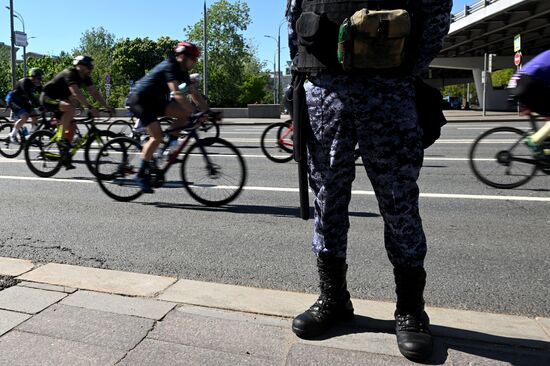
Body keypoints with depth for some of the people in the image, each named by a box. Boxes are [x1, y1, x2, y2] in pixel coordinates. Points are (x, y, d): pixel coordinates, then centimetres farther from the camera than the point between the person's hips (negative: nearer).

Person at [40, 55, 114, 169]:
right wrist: (90, 107, -47)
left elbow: (95, 93, -3)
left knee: (71, 126, -3)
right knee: (71, 108, -35)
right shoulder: (69, 74, -25)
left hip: (58, 99, 9)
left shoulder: (85, 77, 0)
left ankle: (65, 156, 7)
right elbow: (76, 93, -39)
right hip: (48, 98, -9)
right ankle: (62, 140, -24)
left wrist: (107, 107, -15)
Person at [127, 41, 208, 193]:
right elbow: (176, 93, -34)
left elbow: (195, 93, 5)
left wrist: (207, 111, -7)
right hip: (140, 100, -9)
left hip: (154, 100, 9)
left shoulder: (182, 71, 6)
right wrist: (195, 113, -41)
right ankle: (142, 175, -10)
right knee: (157, 136, -20)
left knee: (184, 114, -9)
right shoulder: (170, 67, -21)